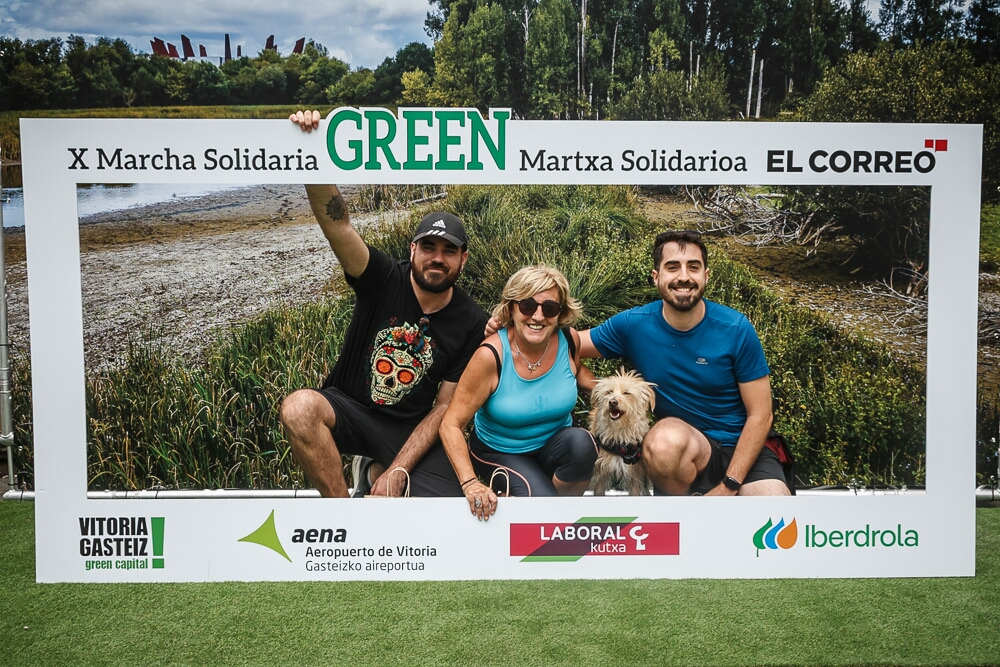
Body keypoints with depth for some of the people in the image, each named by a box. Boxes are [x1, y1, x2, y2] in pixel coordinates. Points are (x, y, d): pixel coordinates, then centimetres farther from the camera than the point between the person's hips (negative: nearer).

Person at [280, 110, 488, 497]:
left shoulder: (471, 323, -8)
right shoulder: (383, 280, -9)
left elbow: (445, 407, -7)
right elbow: (337, 224, -25)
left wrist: (398, 471, -16)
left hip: (411, 430, 1)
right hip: (350, 408, 0)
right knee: (299, 407, -36)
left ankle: (380, 472, 10)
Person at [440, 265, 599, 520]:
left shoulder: (569, 340, -13)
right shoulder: (491, 355, -24)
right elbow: (451, 425, -20)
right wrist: (470, 483, -32)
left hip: (555, 444, 4)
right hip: (499, 453, -3)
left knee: (580, 442, -29)